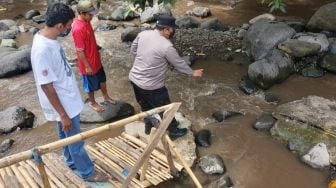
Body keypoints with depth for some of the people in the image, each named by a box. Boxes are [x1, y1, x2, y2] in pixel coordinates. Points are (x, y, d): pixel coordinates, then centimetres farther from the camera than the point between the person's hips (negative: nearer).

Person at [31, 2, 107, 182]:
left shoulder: (49, 39, -2)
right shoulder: (43, 50, -31)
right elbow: (46, 86, -26)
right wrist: (63, 115, -19)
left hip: (67, 100, 9)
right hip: (64, 106, -9)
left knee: (66, 137, 27)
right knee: (76, 142, 11)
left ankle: (72, 162, 48)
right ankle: (87, 172, 30)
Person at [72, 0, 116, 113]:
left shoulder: (86, 21, -2)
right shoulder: (78, 29, -30)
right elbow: (80, 51, -25)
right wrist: (87, 66, -19)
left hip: (96, 59, 9)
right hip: (88, 64, -9)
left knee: (102, 79, 25)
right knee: (91, 85, 14)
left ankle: (106, 97, 46)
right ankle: (92, 102, 37)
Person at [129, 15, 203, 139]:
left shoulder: (143, 34, -4)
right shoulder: (166, 46, -23)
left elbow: (133, 50, 10)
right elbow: (179, 64, -10)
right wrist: (192, 73, 6)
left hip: (134, 78, 7)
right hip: (151, 86, -7)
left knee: (145, 105, 29)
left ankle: (148, 126, 49)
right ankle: (174, 131, 35)